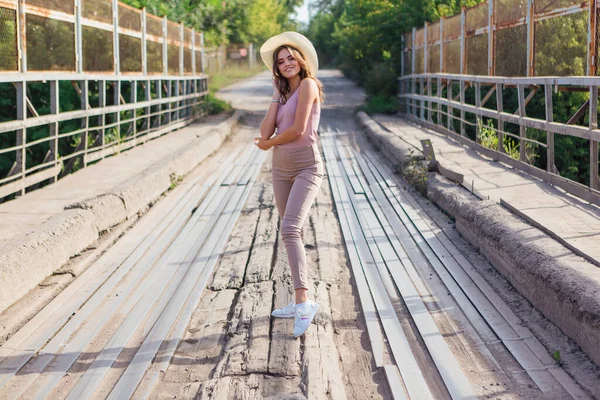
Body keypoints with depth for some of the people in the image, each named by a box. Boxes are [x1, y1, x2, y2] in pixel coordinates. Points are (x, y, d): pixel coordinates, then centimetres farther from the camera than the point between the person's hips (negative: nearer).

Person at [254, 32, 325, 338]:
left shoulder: (308, 85, -8)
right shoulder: (284, 92, 15)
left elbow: (298, 129, -16)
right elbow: (265, 131, 3)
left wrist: (269, 144, 0)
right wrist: (277, 97, 0)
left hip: (306, 167, -9)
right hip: (281, 169, 9)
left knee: (289, 229, -23)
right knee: (290, 233, 11)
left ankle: (303, 302, -24)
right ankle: (300, 303, 19)